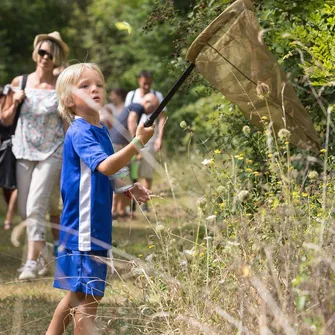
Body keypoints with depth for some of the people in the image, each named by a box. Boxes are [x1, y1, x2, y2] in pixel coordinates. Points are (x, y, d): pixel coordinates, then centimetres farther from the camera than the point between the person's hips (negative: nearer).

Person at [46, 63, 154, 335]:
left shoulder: (101, 130, 12)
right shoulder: (79, 132, -16)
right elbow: (105, 166, -31)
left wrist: (129, 187, 13)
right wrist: (138, 143, -36)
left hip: (97, 227, 10)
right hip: (83, 228, -10)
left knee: (77, 293, 19)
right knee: (88, 297, -6)